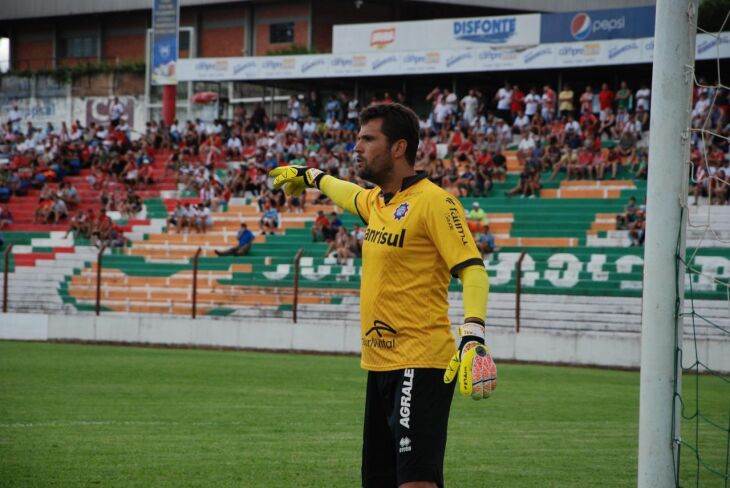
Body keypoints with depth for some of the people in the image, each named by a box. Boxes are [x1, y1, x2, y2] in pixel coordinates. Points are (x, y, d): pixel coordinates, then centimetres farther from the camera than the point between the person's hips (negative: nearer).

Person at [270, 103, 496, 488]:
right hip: (380, 365, 9)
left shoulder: (433, 202, -11)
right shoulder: (376, 200, 14)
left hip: (419, 366, -9)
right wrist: (310, 177, 55)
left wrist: (473, 336, -32)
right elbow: (352, 196, 39)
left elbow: (472, 270, -18)